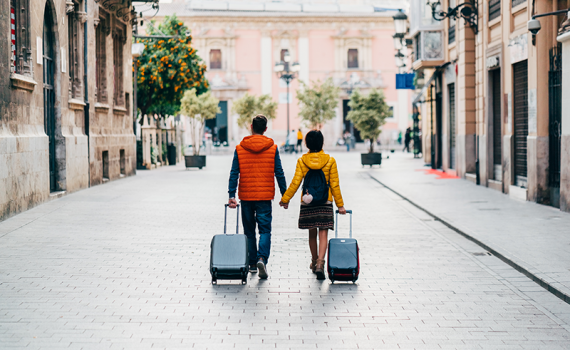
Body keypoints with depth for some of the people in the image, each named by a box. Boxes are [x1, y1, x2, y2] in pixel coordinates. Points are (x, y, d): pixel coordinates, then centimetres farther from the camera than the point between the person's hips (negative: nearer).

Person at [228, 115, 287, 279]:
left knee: (249, 231, 14)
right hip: (265, 196, -1)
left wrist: (232, 195, -4)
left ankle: (252, 263, 19)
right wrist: (284, 196, 6)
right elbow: (279, 173, -1)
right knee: (265, 230, 0)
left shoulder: (240, 148, 0)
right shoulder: (272, 148, -2)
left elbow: (234, 174, -4)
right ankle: (262, 259, -22)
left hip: (246, 196, 1)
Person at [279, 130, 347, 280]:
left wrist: (285, 199, 5)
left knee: (312, 233, 16)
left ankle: (314, 262, 29)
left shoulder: (302, 161, -4)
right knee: (323, 234, -2)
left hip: (307, 202, 2)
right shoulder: (330, 161, -4)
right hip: (325, 202, -1)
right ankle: (320, 263, -18)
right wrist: (340, 205, 3)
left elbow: (295, 183, -6)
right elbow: (334, 185, -3)